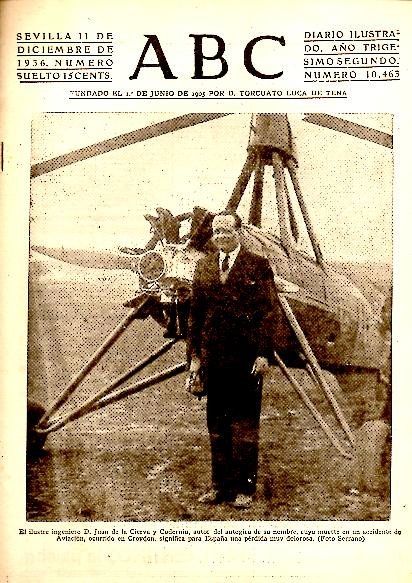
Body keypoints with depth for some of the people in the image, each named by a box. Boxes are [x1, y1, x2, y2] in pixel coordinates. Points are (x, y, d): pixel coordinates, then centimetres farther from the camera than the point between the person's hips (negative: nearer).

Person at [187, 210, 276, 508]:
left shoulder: (258, 265, -2)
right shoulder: (204, 266, 11)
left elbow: (268, 312, -5)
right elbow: (195, 313, 11)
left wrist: (264, 354, -12)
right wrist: (194, 354, 7)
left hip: (247, 358, -4)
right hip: (214, 358, 4)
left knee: (245, 424, 4)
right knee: (217, 425, 13)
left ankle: (244, 487, 16)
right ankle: (220, 485, 25)